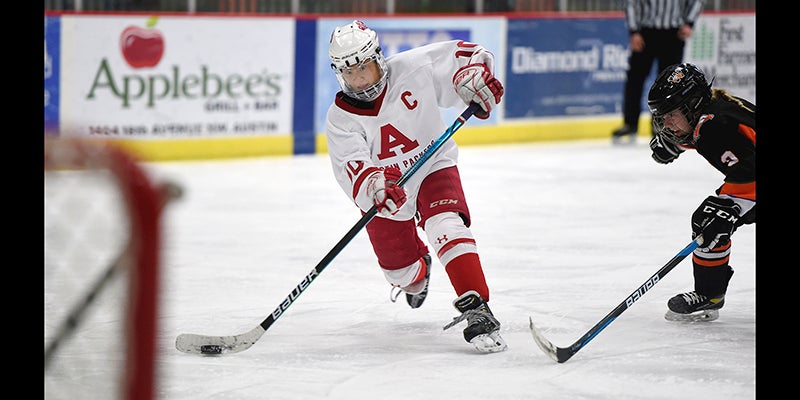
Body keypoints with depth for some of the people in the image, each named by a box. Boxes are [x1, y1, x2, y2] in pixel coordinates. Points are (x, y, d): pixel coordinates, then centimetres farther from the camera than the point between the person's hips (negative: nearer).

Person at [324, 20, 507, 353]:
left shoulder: (413, 68, -20)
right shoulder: (340, 118, -19)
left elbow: (462, 54, -10)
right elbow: (351, 168, -32)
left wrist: (472, 75, -31)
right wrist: (371, 183, -54)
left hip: (433, 167, -2)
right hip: (385, 197, 2)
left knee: (446, 226, -31)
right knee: (402, 273, 12)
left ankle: (477, 312, -34)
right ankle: (417, 273, 53)